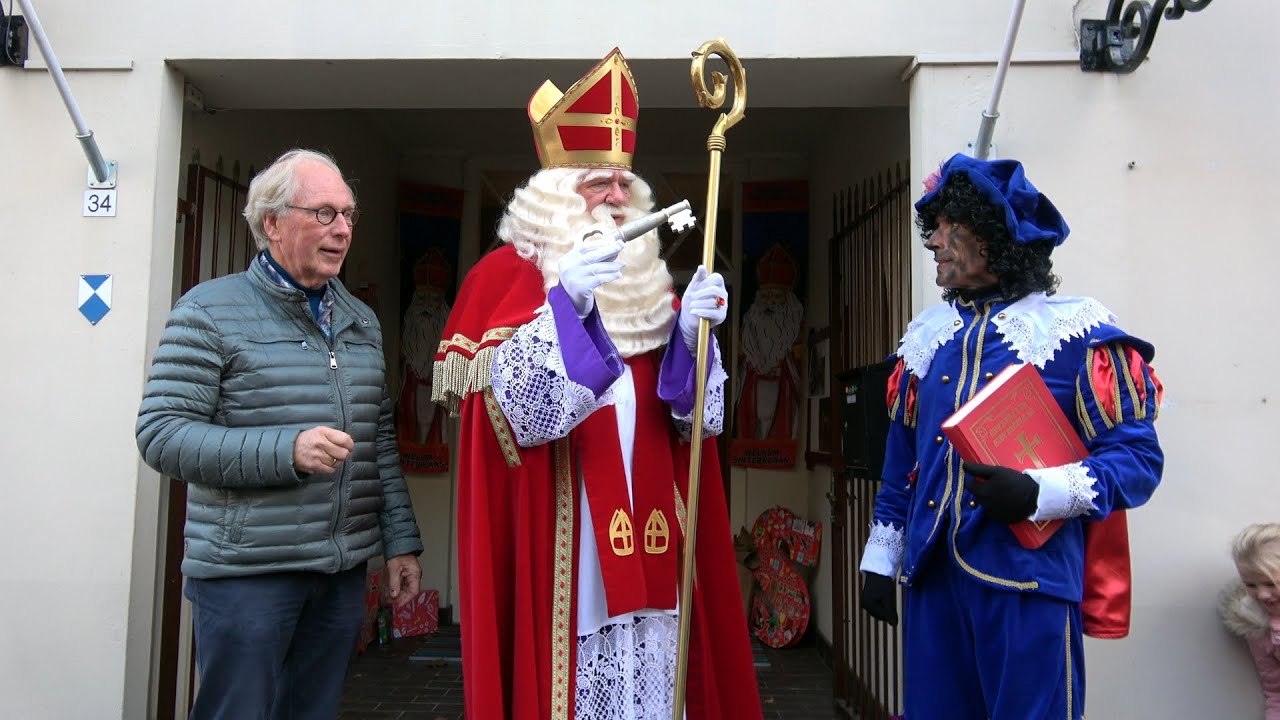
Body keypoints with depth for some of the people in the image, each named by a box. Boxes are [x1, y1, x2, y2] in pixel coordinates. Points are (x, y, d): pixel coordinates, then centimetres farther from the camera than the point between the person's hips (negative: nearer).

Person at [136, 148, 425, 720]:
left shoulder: (361, 320, 13)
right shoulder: (211, 310, -5)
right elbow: (161, 434, -12)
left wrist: (401, 541, 9)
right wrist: (285, 450, -24)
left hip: (344, 570, 6)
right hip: (246, 572, -5)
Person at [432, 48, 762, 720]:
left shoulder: (646, 280, 14)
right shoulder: (506, 274, -2)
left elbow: (682, 411, 11)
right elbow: (504, 402, -14)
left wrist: (688, 332, -7)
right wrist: (566, 302, -24)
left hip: (644, 524, 5)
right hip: (558, 533, -5)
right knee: (567, 666, -2)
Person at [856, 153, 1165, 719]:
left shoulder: (1076, 333, -5)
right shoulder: (926, 335, 12)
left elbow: (1137, 456, -8)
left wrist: (1039, 493, -23)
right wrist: (880, 559, 15)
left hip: (1028, 578, -5)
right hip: (930, 573, 5)